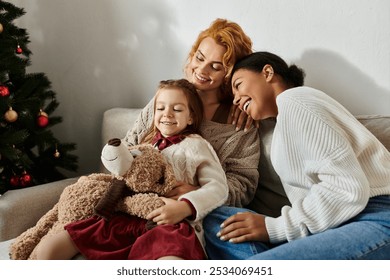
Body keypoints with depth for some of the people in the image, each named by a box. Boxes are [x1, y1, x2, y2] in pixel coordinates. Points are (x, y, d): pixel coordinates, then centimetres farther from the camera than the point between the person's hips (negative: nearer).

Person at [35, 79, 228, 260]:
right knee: (47, 249, -8)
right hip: (125, 217, 6)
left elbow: (218, 187, 0)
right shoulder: (147, 143, 27)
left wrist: (184, 207, -17)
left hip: (170, 223, -5)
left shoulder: (194, 144, 11)